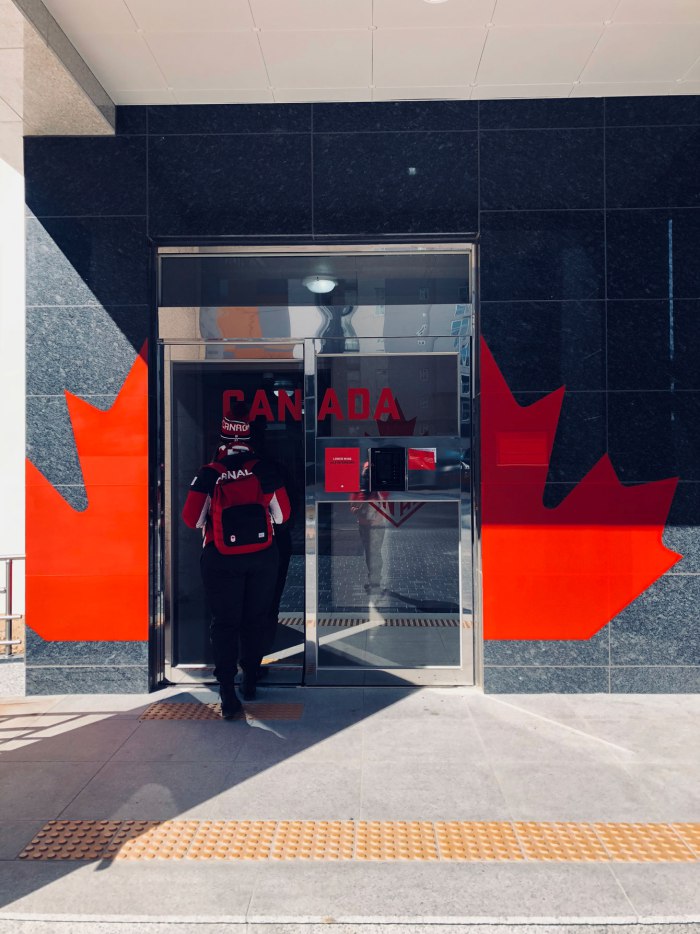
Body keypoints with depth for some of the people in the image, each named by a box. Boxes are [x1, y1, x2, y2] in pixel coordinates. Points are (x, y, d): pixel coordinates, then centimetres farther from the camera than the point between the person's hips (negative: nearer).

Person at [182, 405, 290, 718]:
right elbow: (282, 514, 0)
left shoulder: (209, 474, -9)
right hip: (262, 556, 2)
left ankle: (228, 694, 0)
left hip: (221, 559, -1)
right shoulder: (264, 469, -5)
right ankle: (250, 681, 27)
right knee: (255, 618, 15)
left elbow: (192, 519, -5)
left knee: (224, 622, 5)